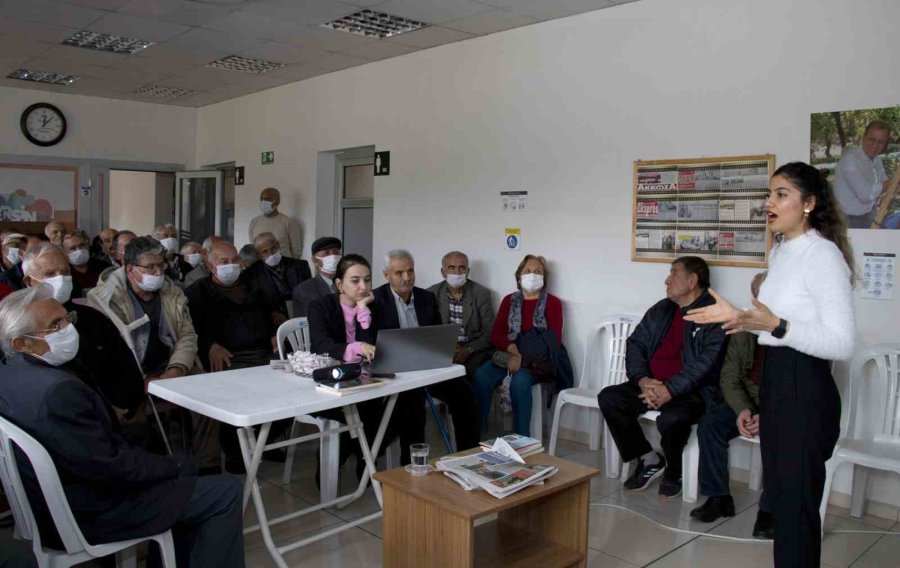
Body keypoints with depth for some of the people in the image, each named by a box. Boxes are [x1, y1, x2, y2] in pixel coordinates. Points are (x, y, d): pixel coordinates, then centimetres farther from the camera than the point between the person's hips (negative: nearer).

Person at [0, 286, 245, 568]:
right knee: (227, 491, -4)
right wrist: (173, 466, -10)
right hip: (90, 513, -10)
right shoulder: (57, 391, -32)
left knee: (181, 468, 24)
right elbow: (108, 466, -27)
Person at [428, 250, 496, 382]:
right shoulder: (432, 293, 4)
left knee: (469, 371, -30)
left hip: (474, 349, -1)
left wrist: (468, 350, -15)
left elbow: (489, 333, 0)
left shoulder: (482, 293, 0)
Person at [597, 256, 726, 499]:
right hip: (652, 385, 7)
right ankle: (649, 460, 2)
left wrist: (671, 389, -26)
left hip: (693, 390, -6)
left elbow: (706, 362, -19)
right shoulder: (661, 310, 13)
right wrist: (642, 380, -10)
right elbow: (635, 344, 8)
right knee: (608, 398, -14)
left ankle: (673, 473, -1)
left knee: (671, 418, -35)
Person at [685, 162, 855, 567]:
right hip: (775, 380, 9)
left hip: (804, 388, -9)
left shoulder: (823, 254, -17)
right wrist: (738, 316, 9)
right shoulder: (780, 250, 11)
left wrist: (776, 325, -31)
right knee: (779, 494, 19)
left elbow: (842, 343, -22)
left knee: (797, 503, 2)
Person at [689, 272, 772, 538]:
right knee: (710, 422, -19)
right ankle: (718, 497, -7)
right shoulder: (742, 330, 2)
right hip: (748, 402, 4)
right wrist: (742, 409, -18)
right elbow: (729, 377, 1)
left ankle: (769, 510, -15)